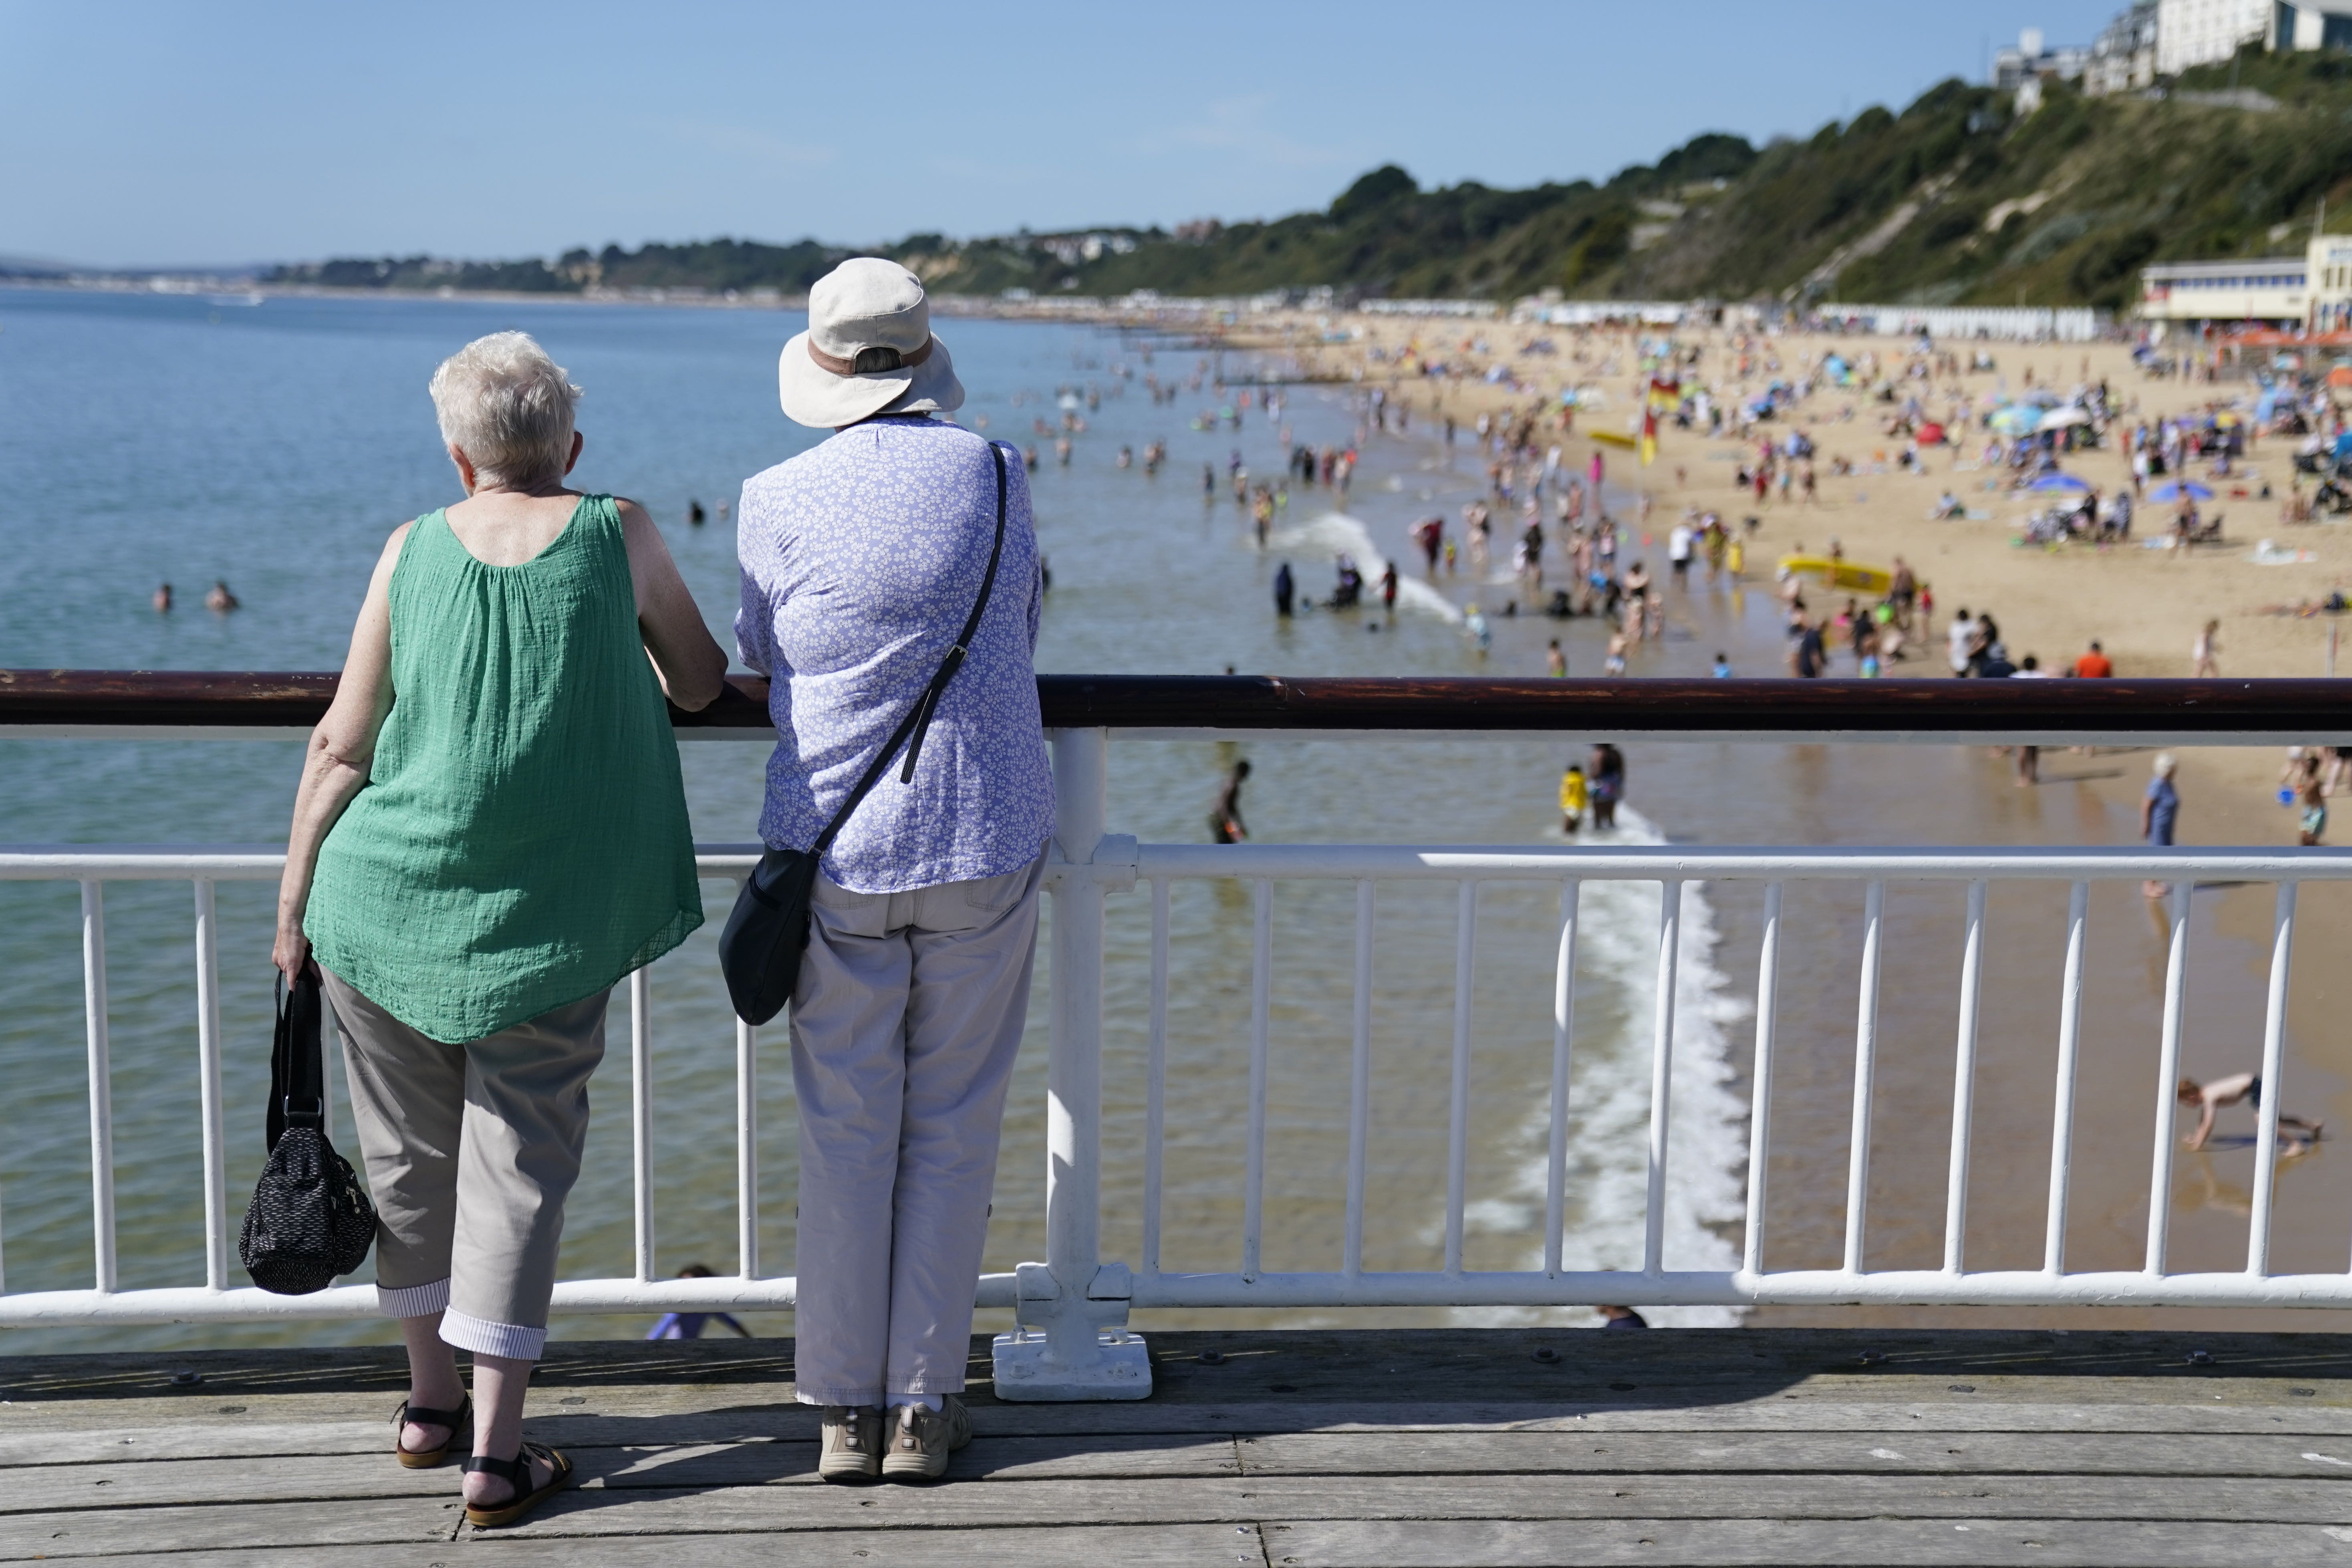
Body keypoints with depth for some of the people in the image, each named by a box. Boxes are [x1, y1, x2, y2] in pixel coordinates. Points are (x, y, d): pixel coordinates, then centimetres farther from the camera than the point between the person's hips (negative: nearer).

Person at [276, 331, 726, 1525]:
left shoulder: (414, 550, -1)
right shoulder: (619, 535, -3)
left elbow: (340, 746, 1)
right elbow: (699, 685, 10)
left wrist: (295, 903, 9)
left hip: (389, 906, 2)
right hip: (547, 925, -2)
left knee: (412, 1156, 17)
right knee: (518, 1168, 6)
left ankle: (429, 1401, 32)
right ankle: (496, 1453, 7)